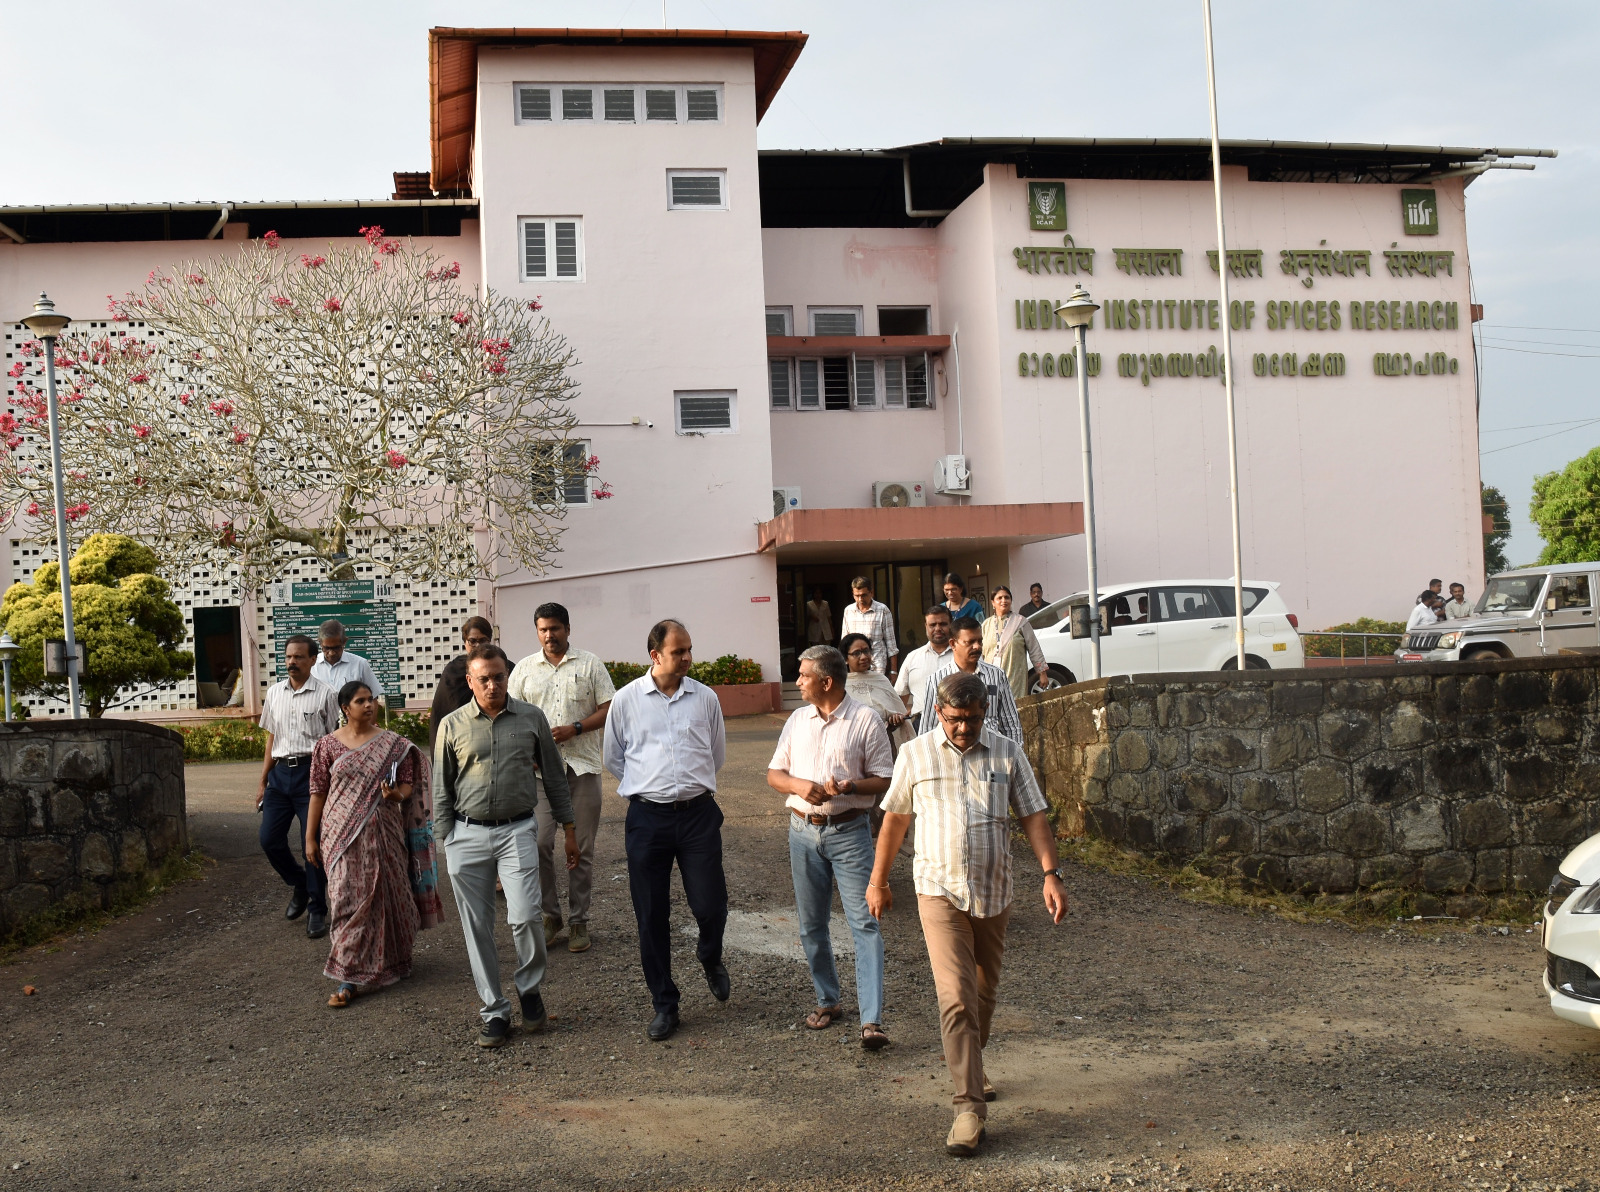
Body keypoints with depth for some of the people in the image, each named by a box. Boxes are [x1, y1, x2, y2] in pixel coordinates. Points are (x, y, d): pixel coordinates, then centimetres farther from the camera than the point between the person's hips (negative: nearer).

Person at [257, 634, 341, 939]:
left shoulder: (324, 694, -3)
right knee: (269, 839, 3)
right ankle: (300, 885, 29)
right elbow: (271, 739, 16)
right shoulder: (274, 693, 11)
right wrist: (263, 783, 15)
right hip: (280, 771, 5)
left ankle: (317, 911, 12)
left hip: (311, 771, -5)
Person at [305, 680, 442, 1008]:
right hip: (343, 834, -1)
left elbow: (407, 783, 5)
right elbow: (318, 792, 4)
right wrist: (310, 837, 3)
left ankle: (392, 958, 32)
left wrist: (396, 794, -19)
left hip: (383, 831, 1)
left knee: (387, 896, 9)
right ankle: (348, 980, 0)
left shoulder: (393, 744, 3)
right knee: (348, 898, -4)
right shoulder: (328, 746, 1)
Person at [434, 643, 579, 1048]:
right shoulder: (452, 725, 3)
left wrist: (569, 830, 10)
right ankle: (494, 1012, 17)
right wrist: (448, 840, 6)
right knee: (477, 928, 5)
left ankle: (529, 989, 14)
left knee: (524, 917, -13)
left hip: (517, 832, -1)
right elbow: (443, 789, 9)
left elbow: (554, 776, 10)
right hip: (467, 836, 1)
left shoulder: (531, 718, 3)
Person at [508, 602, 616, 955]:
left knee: (582, 849, 3)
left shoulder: (590, 664, 5)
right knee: (539, 843, -9)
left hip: (583, 766, -1)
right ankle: (551, 915, 7)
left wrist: (574, 729, -12)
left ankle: (578, 922, 12)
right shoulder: (524, 668, 10)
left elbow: (609, 709, 2)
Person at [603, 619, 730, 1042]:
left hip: (698, 813, 1)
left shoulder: (705, 697, 4)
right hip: (647, 818, 0)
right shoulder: (627, 699, 1)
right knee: (651, 917, 4)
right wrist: (648, 786, 11)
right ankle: (664, 1005, 17)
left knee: (711, 906, -2)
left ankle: (710, 957, 34)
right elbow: (613, 757, 12)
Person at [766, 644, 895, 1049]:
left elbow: (884, 779, -4)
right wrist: (798, 785, -10)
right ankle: (827, 1002, 27)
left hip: (848, 831, -5)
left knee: (864, 922, -10)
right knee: (811, 924, 11)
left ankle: (872, 1020, -13)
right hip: (803, 831, 5)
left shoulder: (865, 719, -4)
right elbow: (773, 773, 12)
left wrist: (849, 786, -22)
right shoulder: (797, 720, 10)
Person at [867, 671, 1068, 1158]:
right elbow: (894, 818, 9)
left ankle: (970, 1067, 42)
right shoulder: (915, 755, 0)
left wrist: (1051, 874, -11)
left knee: (984, 992, 17)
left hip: (994, 893, 3)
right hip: (940, 891, -2)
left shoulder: (1007, 754, 2)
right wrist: (878, 881, 14)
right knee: (956, 997, -13)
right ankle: (970, 1105, -11)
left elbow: (1033, 816, 1)